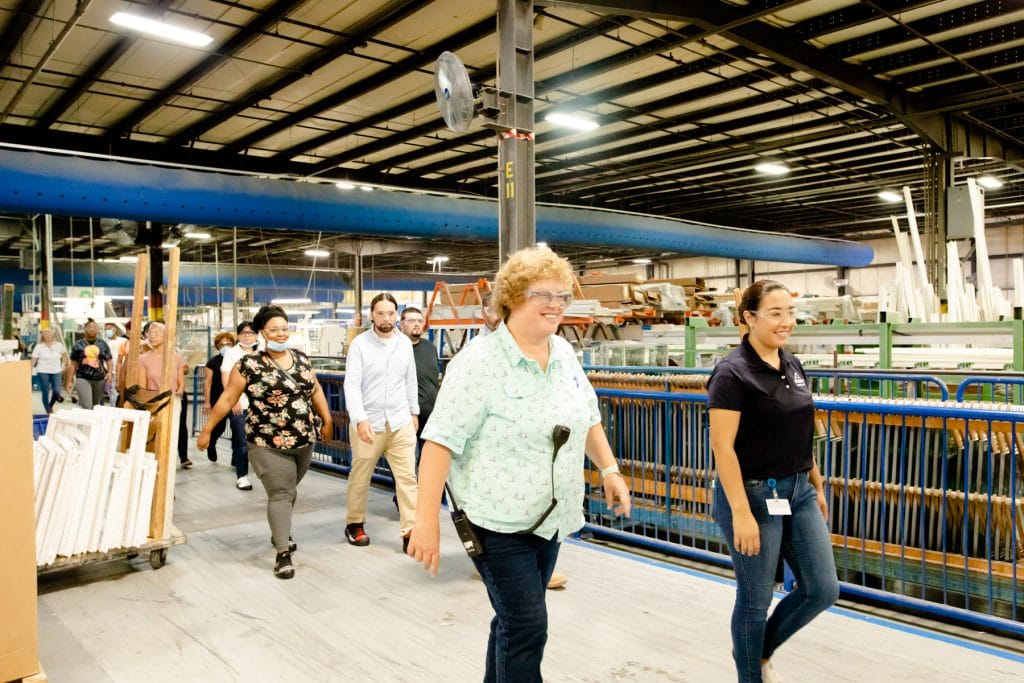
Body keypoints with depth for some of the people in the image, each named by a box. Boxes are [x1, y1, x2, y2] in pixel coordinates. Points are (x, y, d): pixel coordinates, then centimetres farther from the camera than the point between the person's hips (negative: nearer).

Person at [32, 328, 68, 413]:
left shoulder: (58, 345, 2)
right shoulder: (39, 347, -4)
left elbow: (64, 354, 18)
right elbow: (33, 360, -6)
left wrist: (64, 364, 12)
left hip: (56, 371, 2)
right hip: (43, 372, -2)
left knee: (57, 392, -4)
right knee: (45, 393, 1)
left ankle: (50, 405, 26)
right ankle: (48, 411, 13)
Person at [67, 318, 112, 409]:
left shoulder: (103, 344, 8)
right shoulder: (78, 345, 3)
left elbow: (109, 360, 8)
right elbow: (73, 364, 5)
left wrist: (110, 372, -11)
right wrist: (69, 381, 2)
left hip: (100, 379, 2)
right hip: (83, 378, -2)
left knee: (97, 407, 10)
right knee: (86, 407, -14)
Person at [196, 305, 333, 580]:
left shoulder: (301, 359, 7)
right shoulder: (250, 364, -9)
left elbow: (316, 390, 16)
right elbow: (228, 398, -6)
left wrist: (327, 419, 14)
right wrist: (207, 429, -4)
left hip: (304, 441, 5)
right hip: (269, 443, -5)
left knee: (289, 491, 18)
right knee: (281, 494, -8)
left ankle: (280, 532, 40)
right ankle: (283, 553, -3)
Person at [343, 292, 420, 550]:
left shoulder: (405, 343, 5)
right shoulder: (360, 344, -7)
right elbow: (351, 385, -12)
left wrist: (414, 412, 16)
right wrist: (360, 419, -21)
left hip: (400, 422, 3)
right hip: (368, 423, -3)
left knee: (407, 476, -1)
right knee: (360, 478, 11)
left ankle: (410, 531, 3)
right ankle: (354, 524, 30)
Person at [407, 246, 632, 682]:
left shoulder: (564, 353, 5)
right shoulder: (479, 361, -18)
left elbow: (588, 418, 17)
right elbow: (440, 441, -21)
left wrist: (609, 470, 8)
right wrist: (427, 521, -24)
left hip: (549, 518, 7)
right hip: (499, 521, -7)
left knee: (516, 619, 19)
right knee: (527, 628, -4)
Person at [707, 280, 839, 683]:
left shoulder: (792, 366, 7)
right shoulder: (733, 373, -16)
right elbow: (722, 447, -19)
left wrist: (817, 486, 17)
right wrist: (741, 512, -22)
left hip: (798, 491, 8)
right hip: (753, 494, -8)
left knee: (822, 590, 10)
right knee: (756, 599, 6)